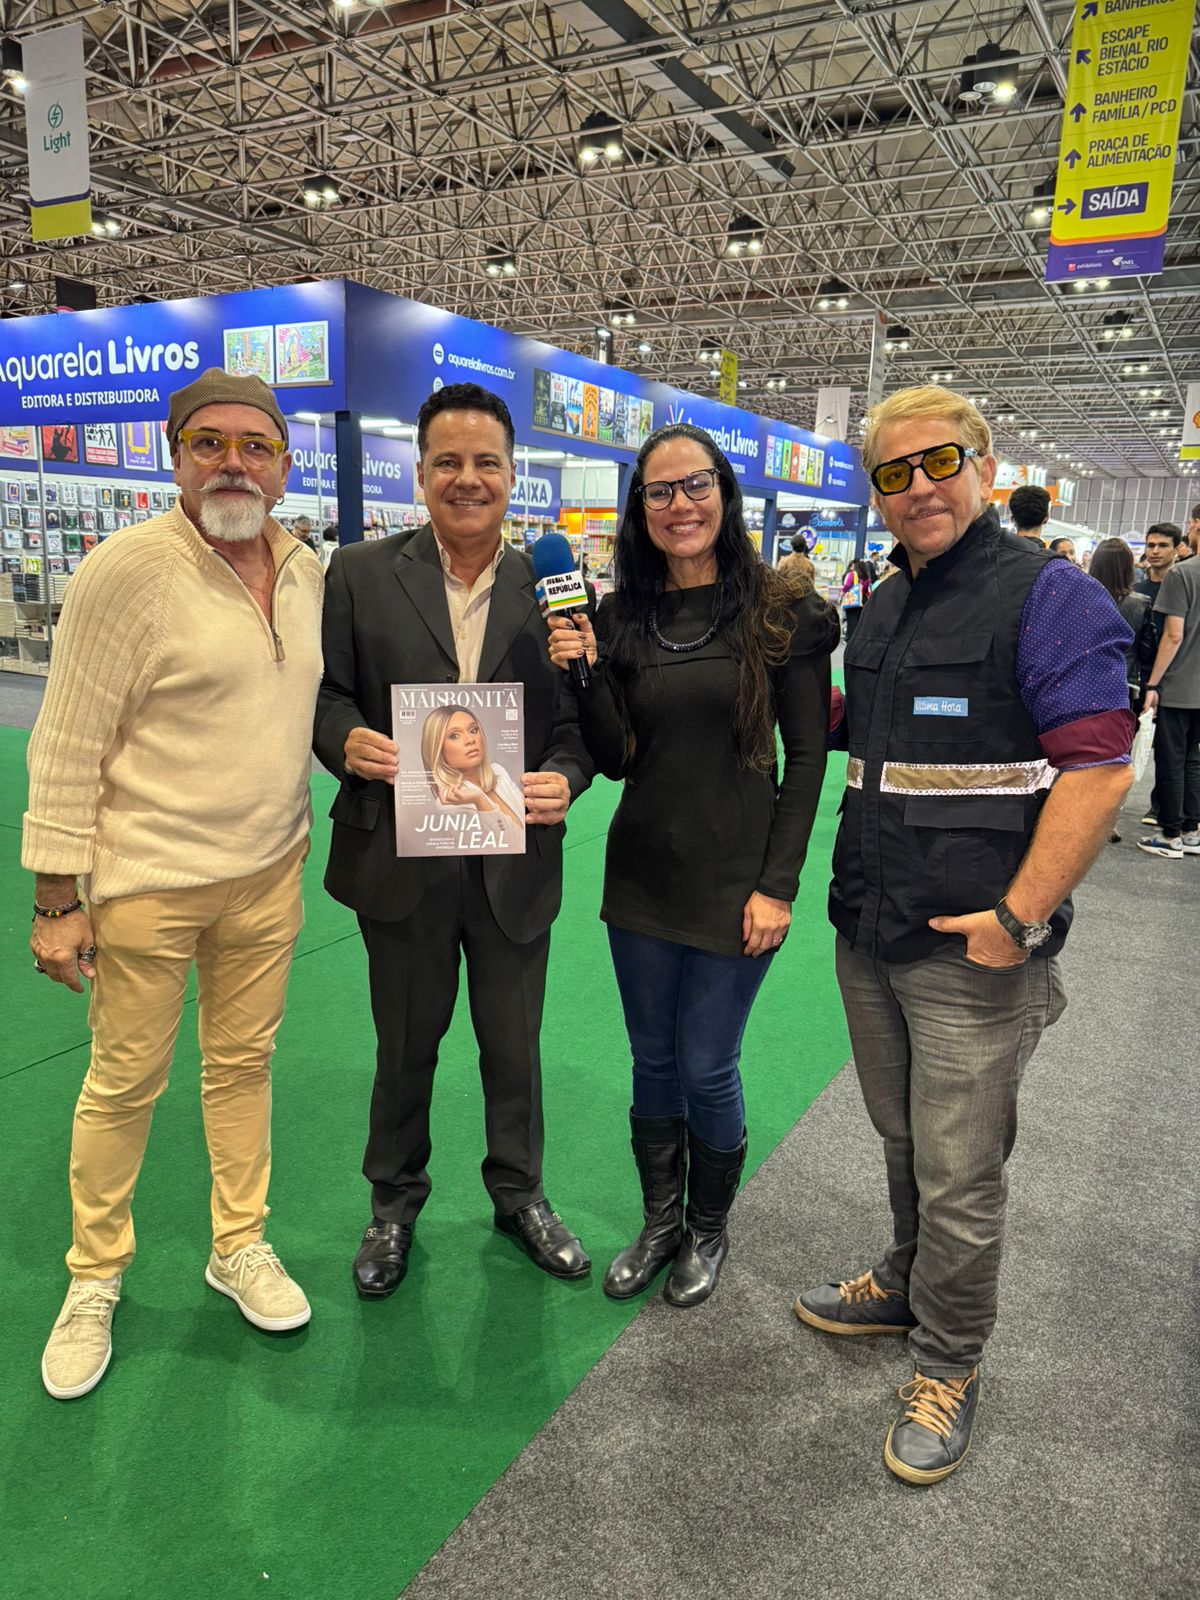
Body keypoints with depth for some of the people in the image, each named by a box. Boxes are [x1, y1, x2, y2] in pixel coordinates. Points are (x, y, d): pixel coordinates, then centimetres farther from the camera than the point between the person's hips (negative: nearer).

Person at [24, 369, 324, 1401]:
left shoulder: (309, 571, 4)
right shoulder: (129, 569, -14)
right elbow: (67, 746, -12)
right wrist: (57, 900, -11)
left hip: (269, 873, 5)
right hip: (148, 882, -5)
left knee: (245, 1064, 17)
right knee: (125, 1084, 9)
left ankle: (241, 1247, 37)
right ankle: (94, 1280, 32)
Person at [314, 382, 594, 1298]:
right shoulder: (362, 573, -1)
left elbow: (581, 720, 2)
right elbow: (326, 690, 3)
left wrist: (564, 777, -18)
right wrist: (348, 740, -19)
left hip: (515, 863, 1)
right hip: (401, 859, 0)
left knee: (515, 1047, 17)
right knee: (405, 1045, 18)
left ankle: (519, 1193, 42)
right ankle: (396, 1200, 42)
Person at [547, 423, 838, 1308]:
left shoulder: (782, 613, -6)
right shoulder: (621, 616, 3)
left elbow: (806, 757, -5)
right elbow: (616, 760, 2)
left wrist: (777, 884, -10)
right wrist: (587, 672, -13)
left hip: (734, 882, -3)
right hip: (642, 872, 4)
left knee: (707, 1069, 6)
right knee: (653, 1062, 15)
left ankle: (708, 1229, 34)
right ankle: (659, 1221, 38)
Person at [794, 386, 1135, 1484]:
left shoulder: (1047, 596, -11)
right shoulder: (883, 608, 13)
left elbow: (1100, 768, -18)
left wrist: (1020, 917, -21)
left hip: (973, 951, -7)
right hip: (869, 938, 7)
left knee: (958, 1174, 7)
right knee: (903, 1140, 23)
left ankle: (949, 1364, 28)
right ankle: (910, 1283, 45)